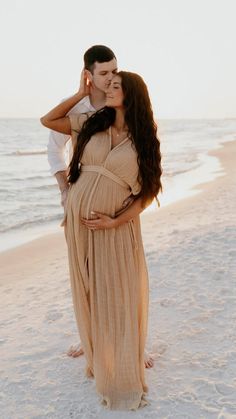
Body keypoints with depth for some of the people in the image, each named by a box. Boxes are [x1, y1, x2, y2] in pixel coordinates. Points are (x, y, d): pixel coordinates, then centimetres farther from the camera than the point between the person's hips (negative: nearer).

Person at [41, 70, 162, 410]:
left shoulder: (142, 141, -1)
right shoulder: (92, 124, 8)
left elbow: (147, 192, -3)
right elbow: (47, 121, 12)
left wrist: (115, 221, -15)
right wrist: (81, 94, 10)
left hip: (116, 227, -3)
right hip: (79, 221, 3)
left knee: (119, 297, 0)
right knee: (88, 293, 12)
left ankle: (123, 376, 15)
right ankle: (98, 359, 31)